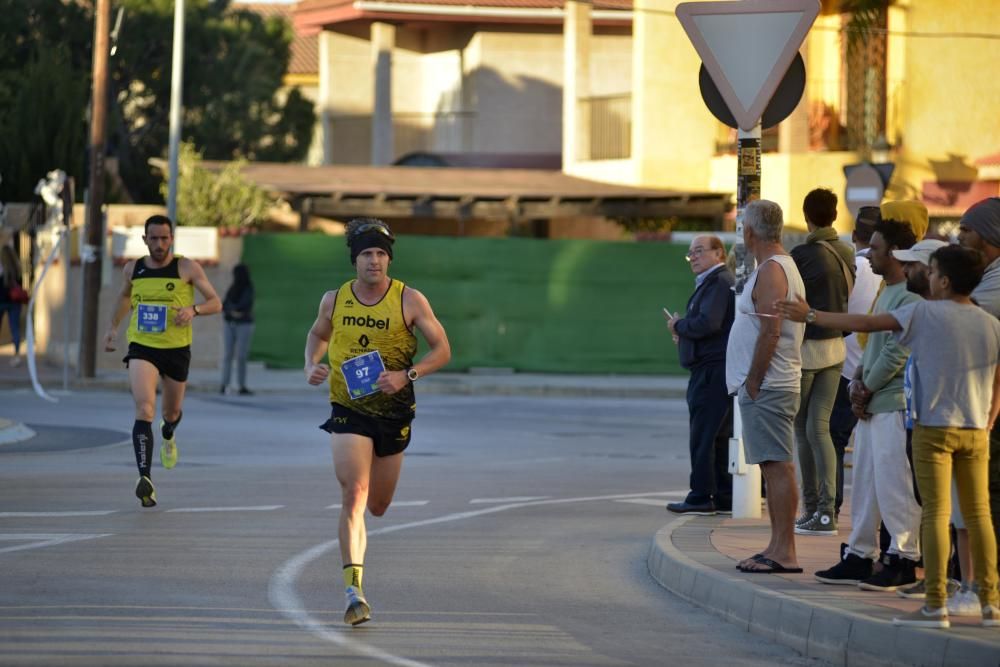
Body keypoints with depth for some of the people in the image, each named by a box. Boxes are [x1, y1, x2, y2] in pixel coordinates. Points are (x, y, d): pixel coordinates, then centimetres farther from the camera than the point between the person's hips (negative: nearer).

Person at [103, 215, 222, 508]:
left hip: (177, 349, 0)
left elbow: (216, 303, -7)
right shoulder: (132, 269, 4)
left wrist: (194, 310, -26)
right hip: (141, 348, 0)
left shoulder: (187, 268, -6)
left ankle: (168, 436, 60)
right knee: (144, 409, -22)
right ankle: (145, 479, -33)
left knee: (171, 412, 18)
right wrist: (113, 326, 21)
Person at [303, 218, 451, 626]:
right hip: (348, 411, -1)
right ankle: (354, 590, -23)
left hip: (393, 413, 1)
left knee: (378, 507, 14)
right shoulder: (334, 301, -1)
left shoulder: (410, 301, -7)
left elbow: (442, 349, -4)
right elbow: (318, 334, 20)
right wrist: (311, 366, 0)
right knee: (353, 494, -19)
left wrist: (406, 376, -20)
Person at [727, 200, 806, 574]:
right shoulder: (782, 267, 19)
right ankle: (778, 547, 16)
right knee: (775, 467, 12)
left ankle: (784, 552, -13)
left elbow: (770, 333, -21)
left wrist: (752, 383, -17)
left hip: (766, 388, -11)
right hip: (772, 386, 11)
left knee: (778, 467, -11)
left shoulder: (771, 272, -14)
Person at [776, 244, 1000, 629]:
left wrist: (810, 315, 2)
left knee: (936, 513, -3)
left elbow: (865, 324, -6)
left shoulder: (925, 314, -9)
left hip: (934, 427, -4)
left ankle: (935, 605, -5)